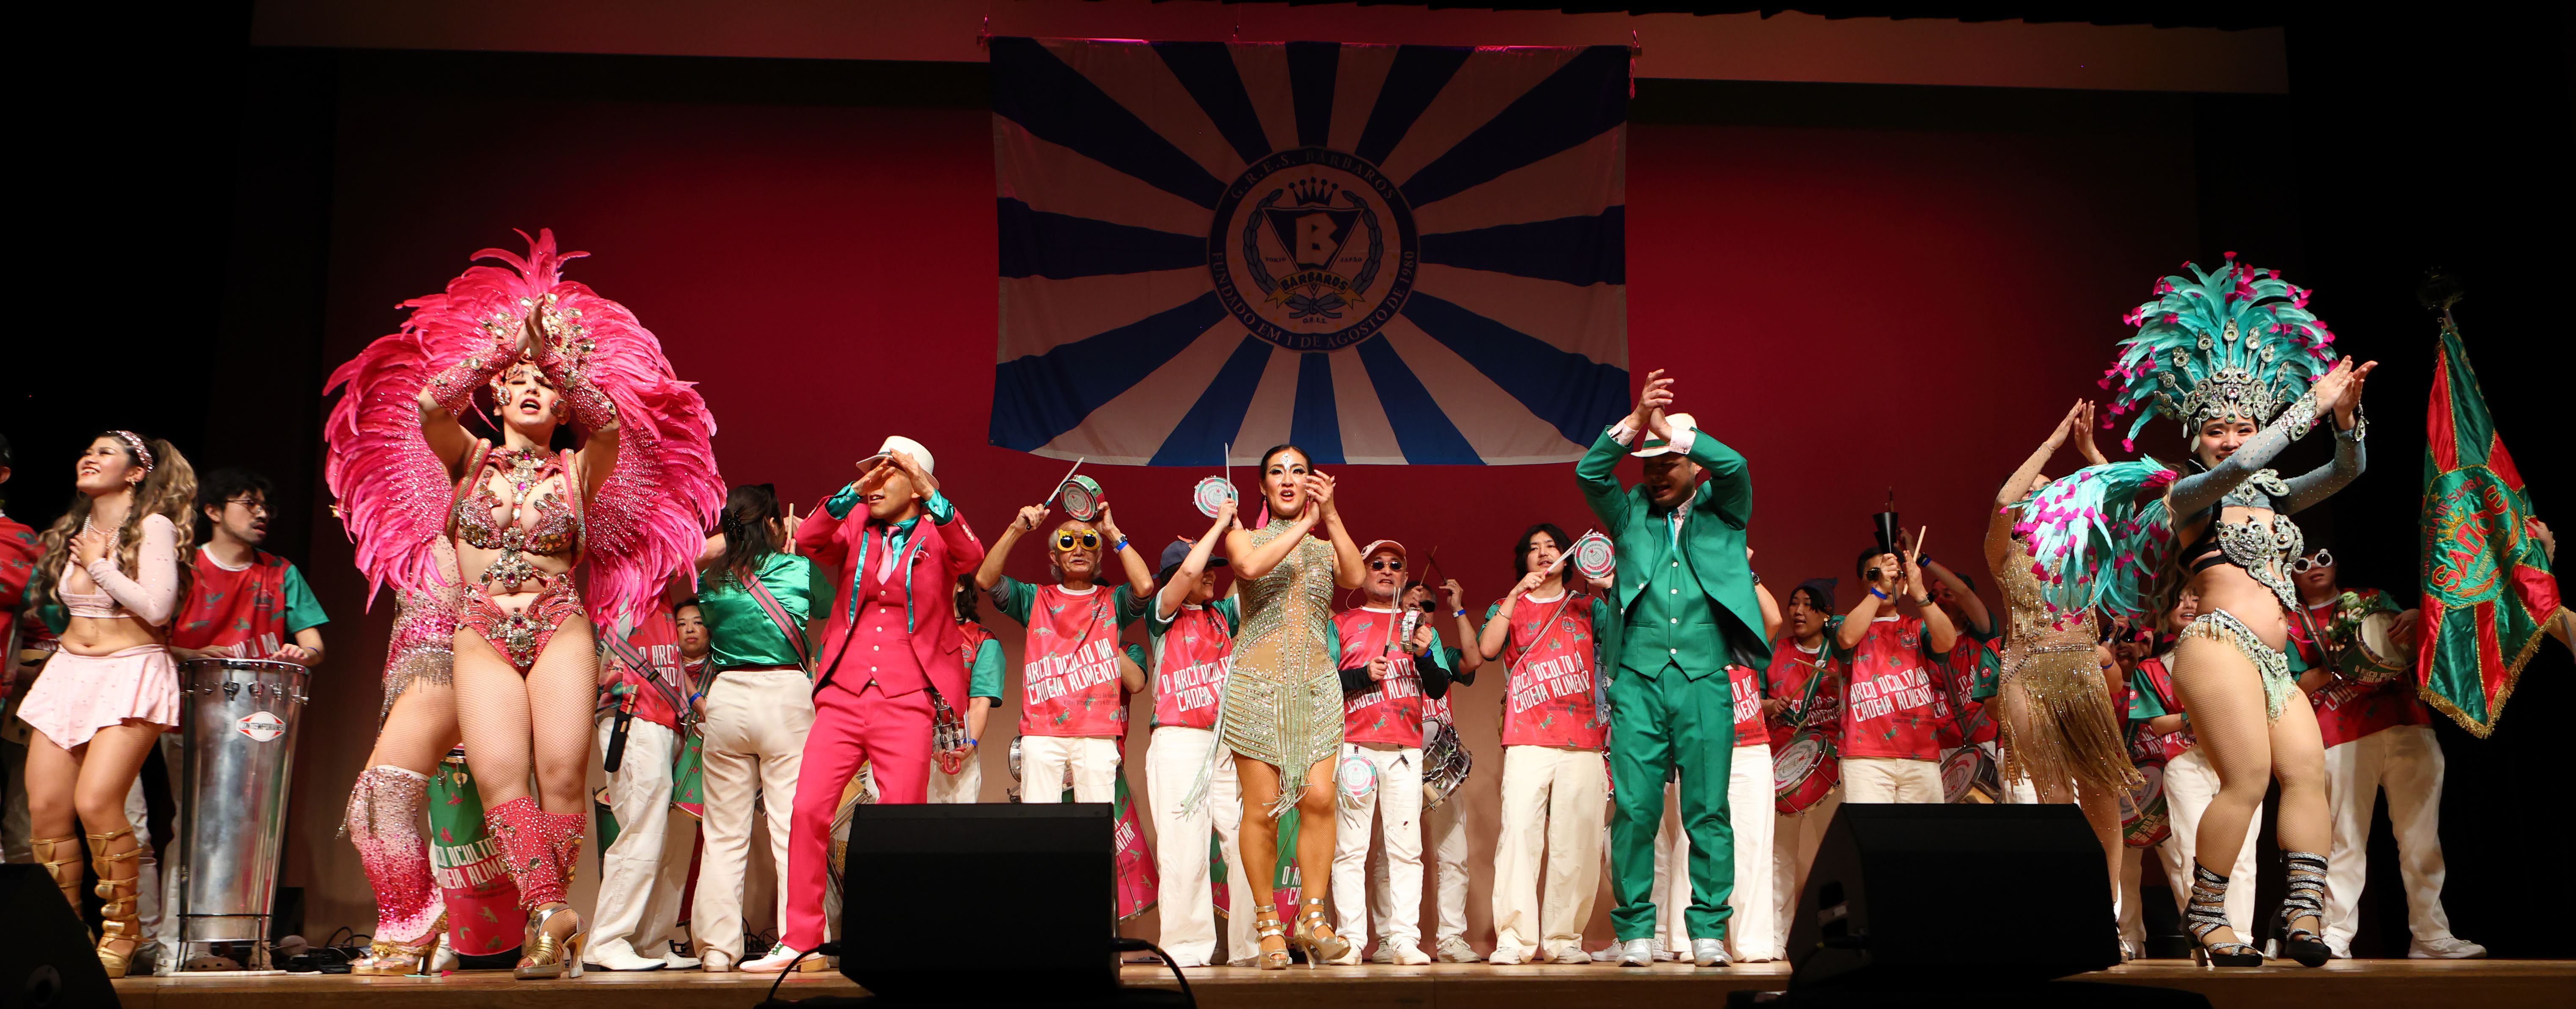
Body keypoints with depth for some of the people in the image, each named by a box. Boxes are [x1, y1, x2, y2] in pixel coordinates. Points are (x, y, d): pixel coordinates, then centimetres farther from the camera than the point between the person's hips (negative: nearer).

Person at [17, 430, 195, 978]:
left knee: (96, 803, -18)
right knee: (45, 807, -2)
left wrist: (99, 565, -8)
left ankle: (122, 929, -2)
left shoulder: (153, 527, -5)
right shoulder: (70, 531, 15)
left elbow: (157, 607, -16)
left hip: (131, 672, -7)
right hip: (69, 670, 7)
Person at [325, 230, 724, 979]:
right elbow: (427, 406, -8)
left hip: (561, 628, -1)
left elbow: (612, 425, -13)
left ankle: (545, 918, -3)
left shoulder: (578, 470, 8)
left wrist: (558, 357, -20)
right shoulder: (469, 459, 11)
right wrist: (503, 346, -12)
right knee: (500, 775, -17)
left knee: (562, 768, -16)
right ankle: (551, 917, -19)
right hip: (481, 635, 1)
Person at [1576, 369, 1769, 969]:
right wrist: (1636, 421, -11)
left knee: (1708, 810, 0)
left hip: (1705, 681, 0)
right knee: (1634, 809, -4)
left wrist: (1667, 427, -7)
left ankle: (1709, 930, 6)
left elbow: (1734, 466, -6)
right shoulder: (1631, 514, 15)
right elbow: (1589, 472, -1)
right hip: (1638, 680, 0)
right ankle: (1635, 930, 3)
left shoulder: (1722, 512, 13)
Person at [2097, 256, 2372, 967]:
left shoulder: (2275, 497, 22)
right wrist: (2313, 404, -10)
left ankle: (2303, 914, -13)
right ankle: (2205, 919, -9)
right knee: (2248, 778, -17)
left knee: (2309, 773, -9)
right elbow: (2241, 465, -16)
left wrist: (2345, 414, -7)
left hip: (2272, 663, 7)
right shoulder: (2191, 495, 3)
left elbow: (2346, 471, 12)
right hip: (2219, 644, -7)